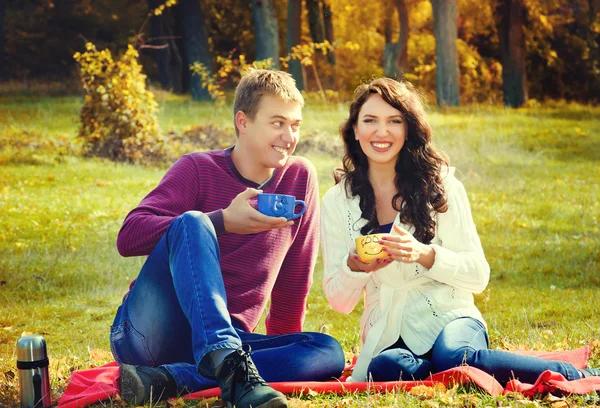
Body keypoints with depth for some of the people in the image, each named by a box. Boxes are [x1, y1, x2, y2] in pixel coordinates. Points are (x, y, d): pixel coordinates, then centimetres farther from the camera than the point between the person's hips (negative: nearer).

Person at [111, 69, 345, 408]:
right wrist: (225, 221, -21)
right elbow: (128, 237, -16)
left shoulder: (300, 177, 9)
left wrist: (282, 353, 21)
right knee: (192, 222, -27)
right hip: (149, 330, -4)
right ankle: (231, 366, -49)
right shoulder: (198, 170, -1)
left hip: (226, 338, 4)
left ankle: (169, 379, -31)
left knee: (329, 352, -19)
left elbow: (294, 282, 18)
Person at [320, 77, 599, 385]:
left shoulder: (440, 186, 0)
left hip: (450, 319, -1)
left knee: (453, 357, -38)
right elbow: (339, 300, 6)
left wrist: (425, 255, -21)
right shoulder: (337, 202, 5)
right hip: (388, 339, 2)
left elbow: (478, 275, -2)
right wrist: (355, 266, -17)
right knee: (386, 368, -36)